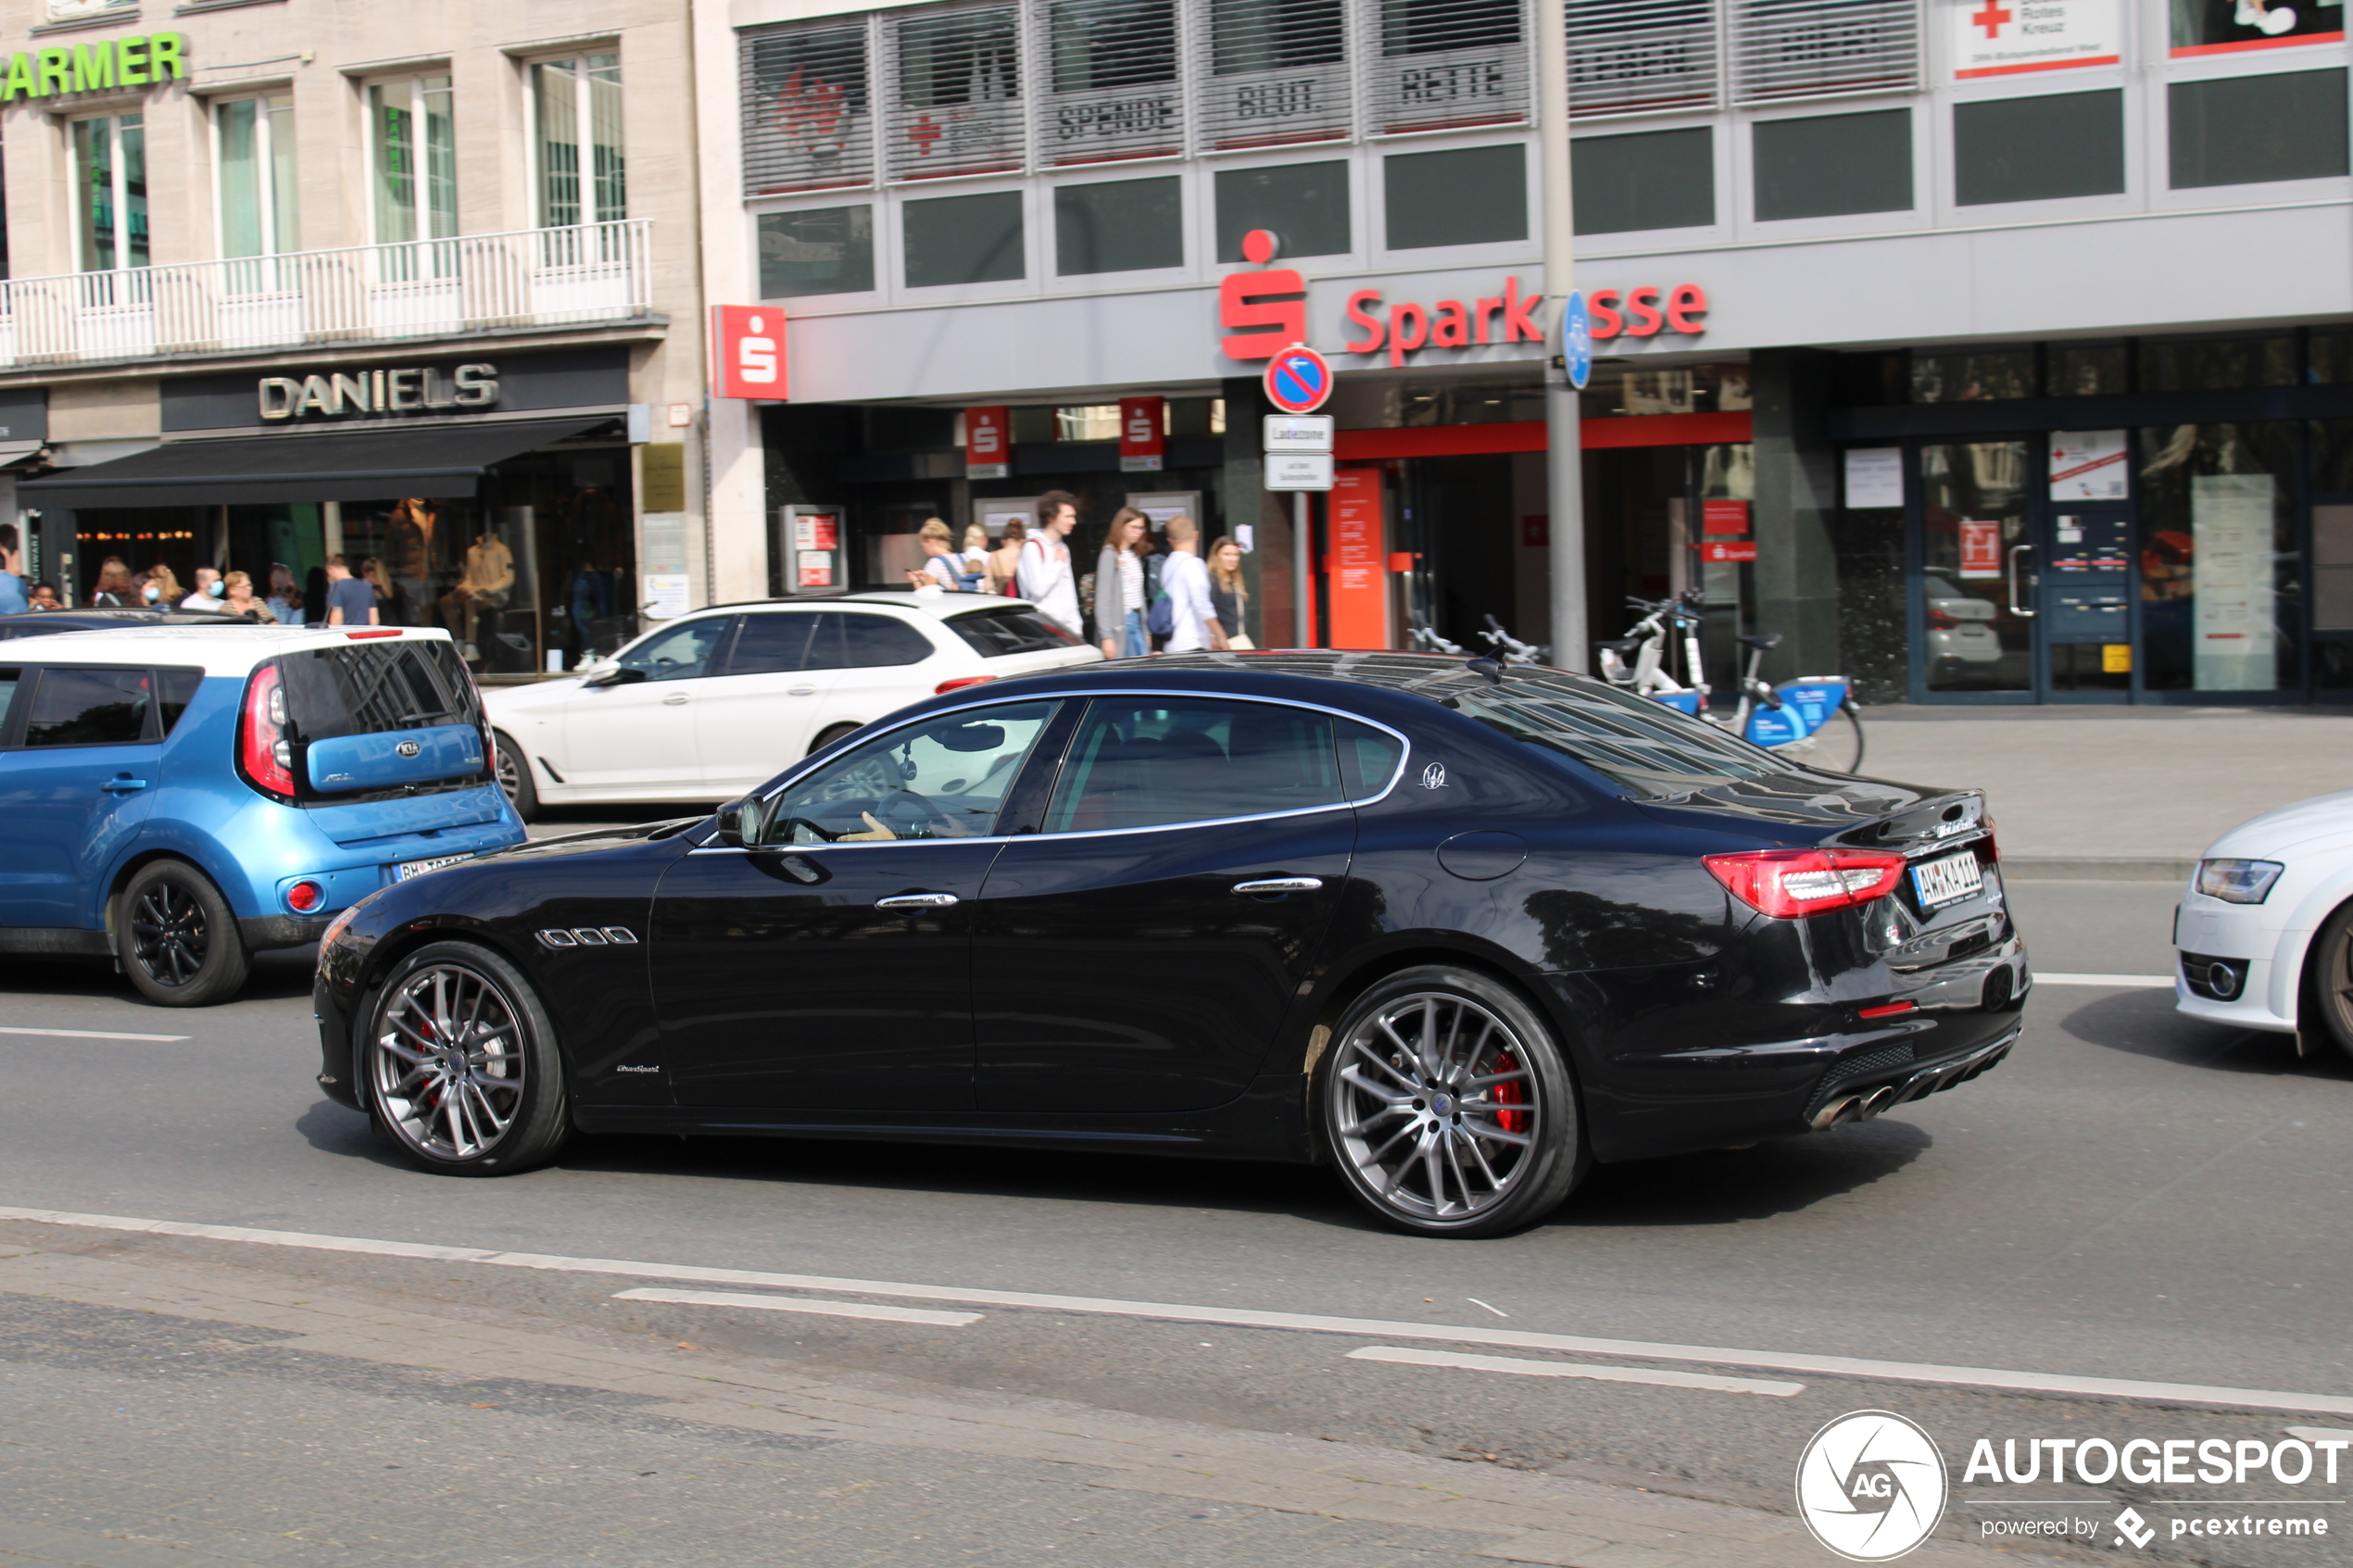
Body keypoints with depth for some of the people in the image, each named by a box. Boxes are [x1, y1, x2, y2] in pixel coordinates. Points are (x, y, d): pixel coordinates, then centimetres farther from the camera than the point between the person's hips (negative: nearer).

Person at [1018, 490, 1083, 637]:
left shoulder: (1062, 548, 19)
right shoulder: (1033, 547, -8)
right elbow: (1038, 588, -19)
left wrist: (1076, 628, 16)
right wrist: (1059, 563, -7)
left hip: (1064, 628, 8)